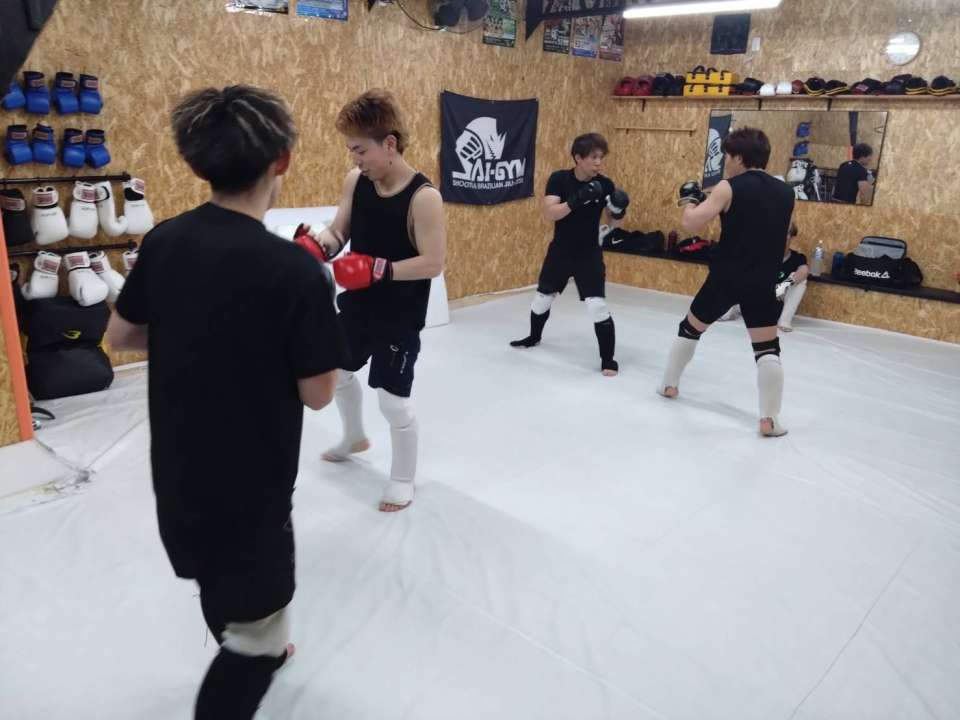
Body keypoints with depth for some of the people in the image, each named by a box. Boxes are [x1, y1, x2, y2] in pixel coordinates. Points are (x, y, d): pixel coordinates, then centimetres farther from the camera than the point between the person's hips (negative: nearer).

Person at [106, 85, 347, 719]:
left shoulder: (163, 243, -6)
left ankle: (255, 654, 59)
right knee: (255, 633, 11)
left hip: (178, 473, 8)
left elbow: (120, 335, 7)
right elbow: (318, 393, -16)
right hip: (248, 481, -7)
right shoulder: (295, 269, -25)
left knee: (225, 583, 32)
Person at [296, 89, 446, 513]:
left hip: (400, 318, -7)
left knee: (393, 401, 1)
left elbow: (433, 263, -23)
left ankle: (404, 480, 26)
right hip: (357, 304, 8)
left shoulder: (423, 196, -23)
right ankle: (355, 438, 56)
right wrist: (317, 243, -19)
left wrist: (379, 269, -31)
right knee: (337, 372, 26)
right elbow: (339, 231, 2)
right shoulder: (355, 181, -4)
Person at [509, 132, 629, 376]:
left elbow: (612, 224, -5)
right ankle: (534, 337, 46)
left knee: (597, 306, -12)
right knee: (542, 298, 18)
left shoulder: (605, 184, -9)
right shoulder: (559, 179, -12)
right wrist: (575, 201, -37)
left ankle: (608, 359, 1)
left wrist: (619, 211, -26)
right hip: (559, 251, 1)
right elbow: (550, 213, -24)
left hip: (589, 254, -1)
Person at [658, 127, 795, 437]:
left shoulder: (729, 188, -9)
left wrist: (690, 199, 3)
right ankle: (770, 419, 1)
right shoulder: (785, 192, 8)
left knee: (690, 328, 20)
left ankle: (669, 385, 33)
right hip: (762, 283, 3)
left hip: (724, 278, -2)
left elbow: (692, 224, -16)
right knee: (768, 348, 5)